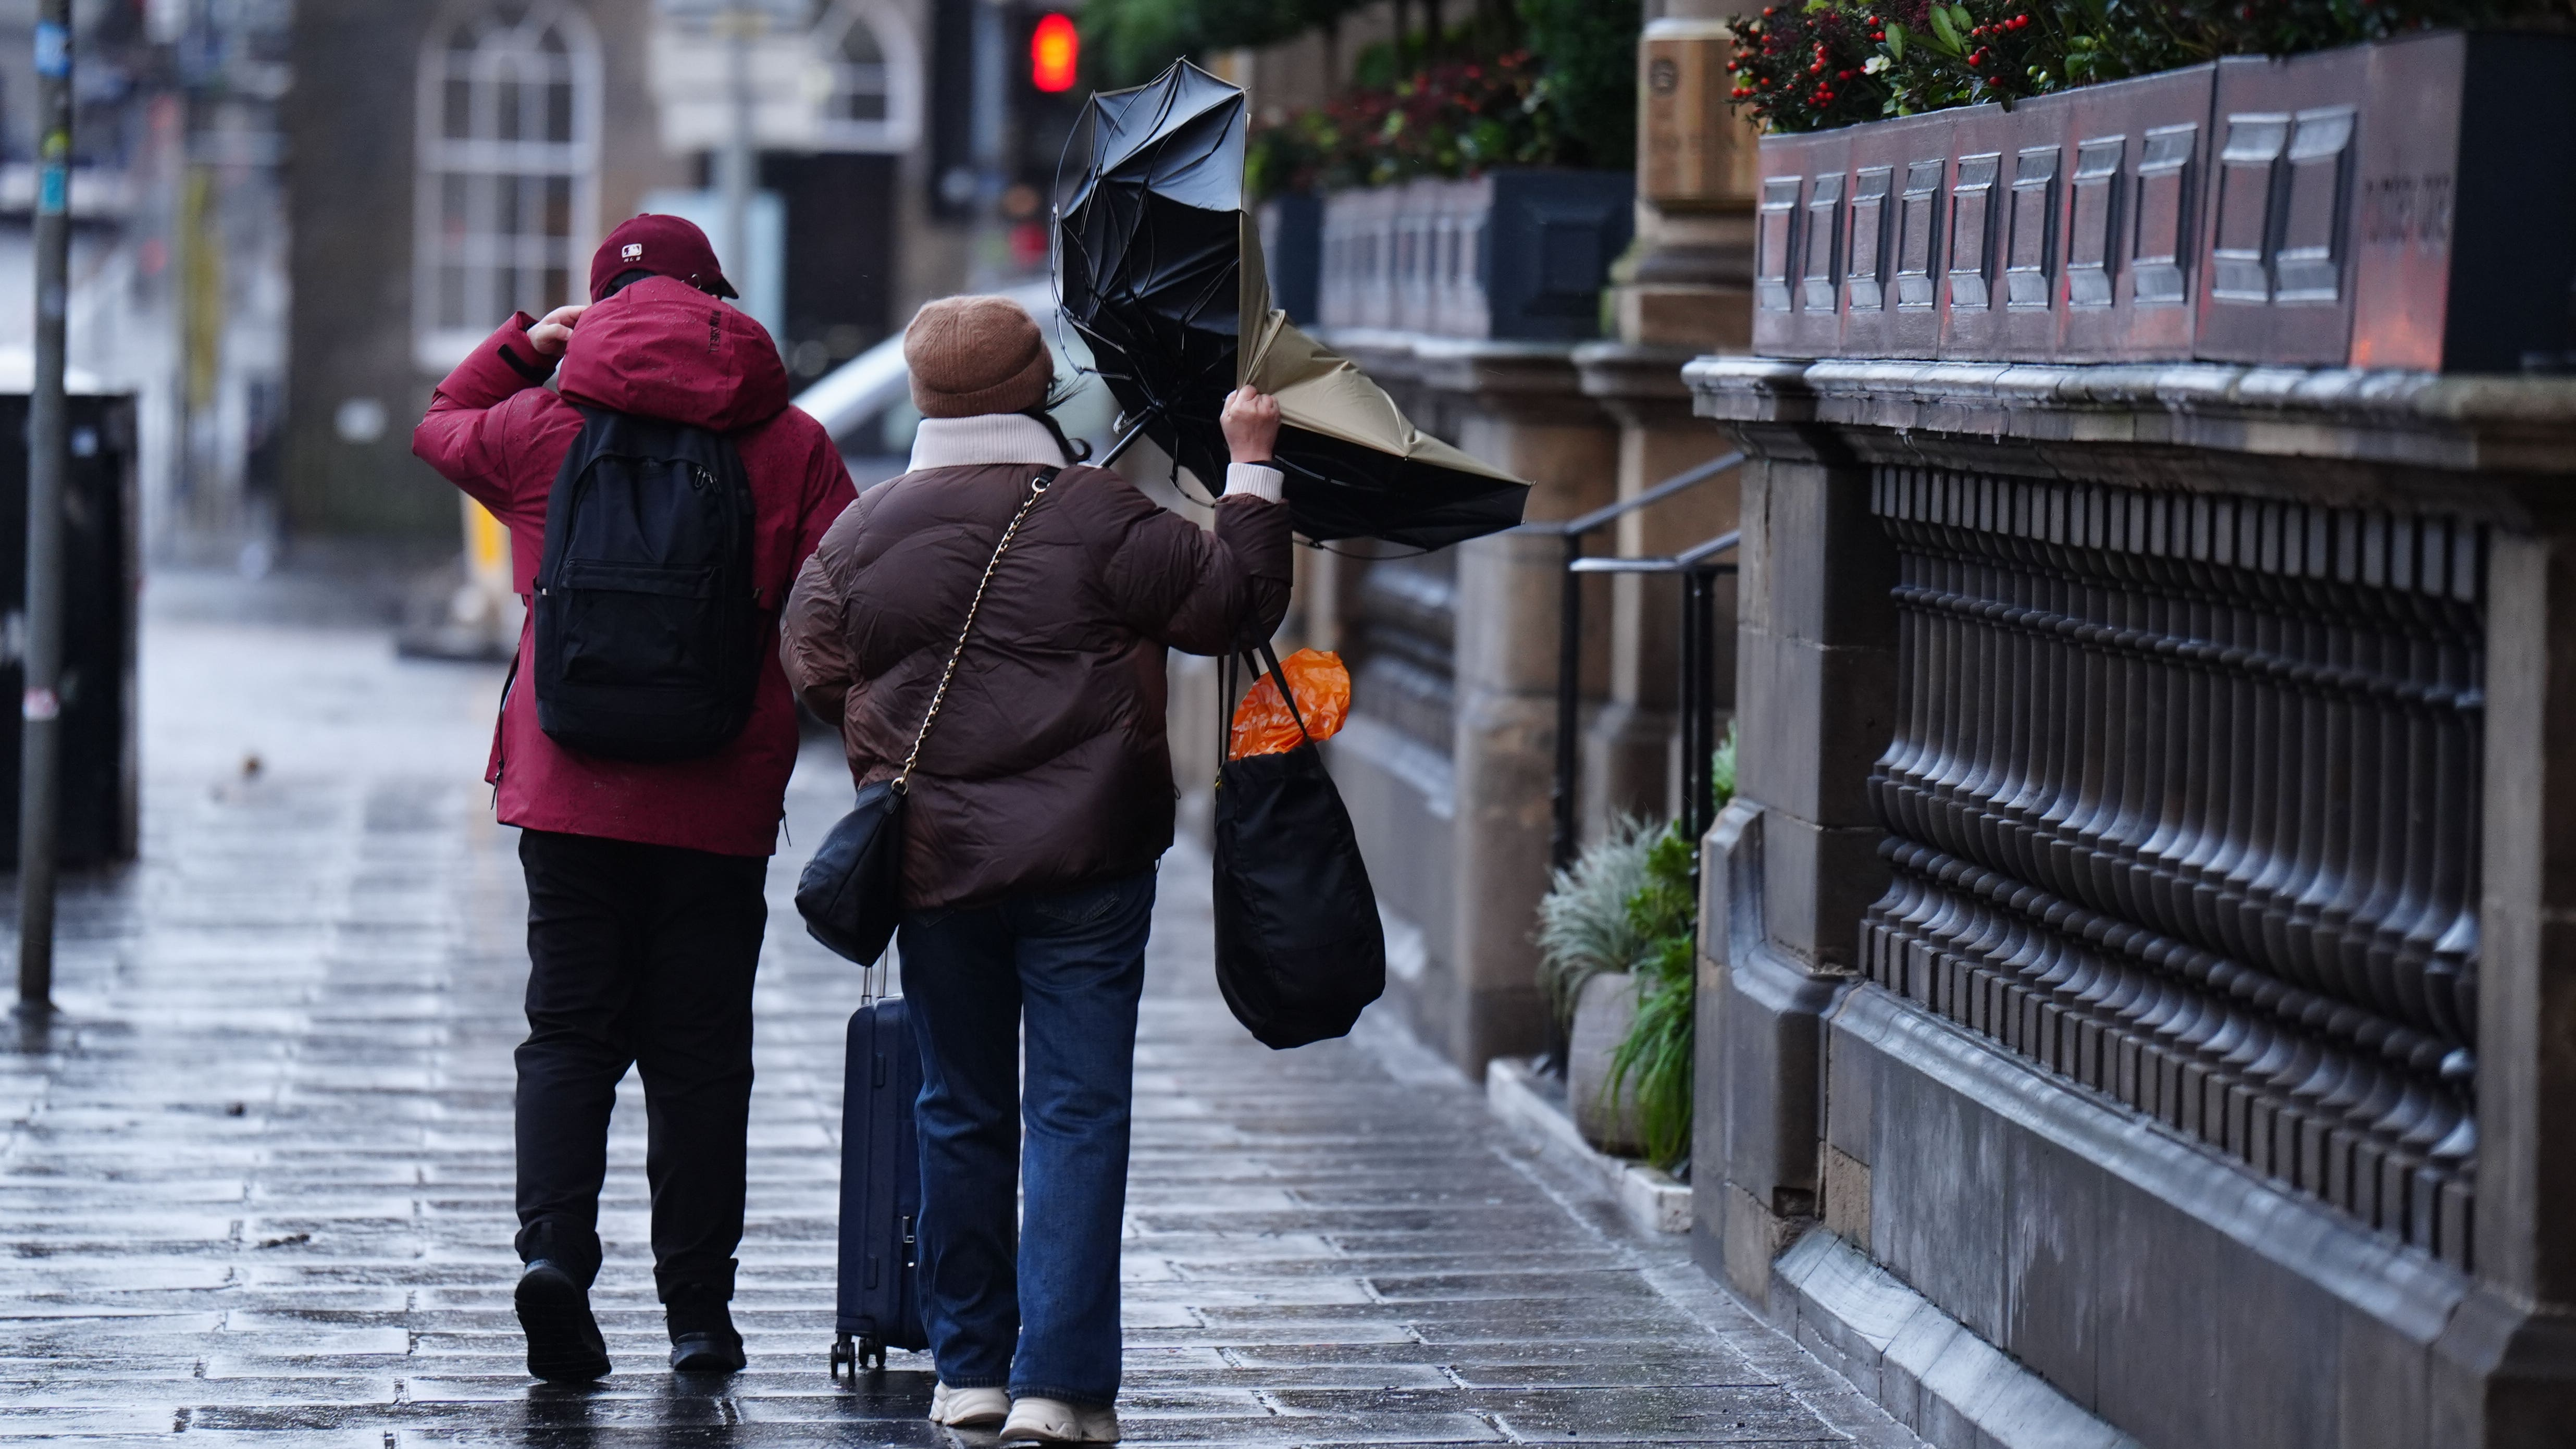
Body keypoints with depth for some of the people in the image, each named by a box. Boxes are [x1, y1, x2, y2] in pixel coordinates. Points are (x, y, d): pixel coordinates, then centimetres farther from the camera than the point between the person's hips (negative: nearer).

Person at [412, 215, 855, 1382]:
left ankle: (554, 1245, -15)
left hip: (567, 791, 0)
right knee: (700, 1047, 6)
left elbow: (441, 426, 25)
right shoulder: (793, 445, 1)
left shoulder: (541, 428, 3)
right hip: (720, 804, 0)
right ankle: (697, 1308, 6)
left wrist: (527, 340, 31)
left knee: (570, 1033, 6)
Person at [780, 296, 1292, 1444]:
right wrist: (1251, 469, 5)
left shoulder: (859, 533, 1)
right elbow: (1232, 603, -5)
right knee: (1078, 1112, -1)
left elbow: (816, 678, 8)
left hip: (933, 864, 3)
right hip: (1086, 863, -3)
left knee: (960, 1112, 14)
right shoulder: (1101, 517, -9)